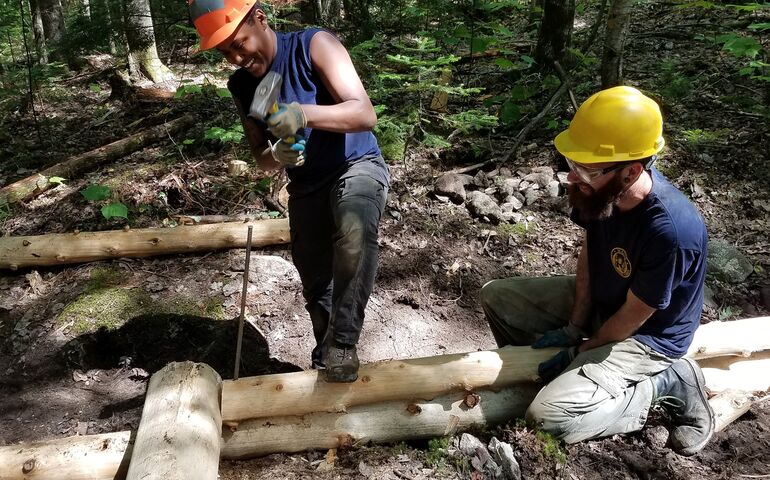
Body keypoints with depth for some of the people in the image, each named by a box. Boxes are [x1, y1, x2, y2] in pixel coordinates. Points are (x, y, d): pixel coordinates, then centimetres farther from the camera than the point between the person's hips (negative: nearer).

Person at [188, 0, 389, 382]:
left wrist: (304, 114, -44)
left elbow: (366, 114, -28)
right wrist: (276, 156, -23)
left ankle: (343, 341, -26)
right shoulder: (240, 86, -2)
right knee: (316, 285, 12)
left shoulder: (315, 46, -18)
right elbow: (260, 158, 3)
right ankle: (326, 355, 37)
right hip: (306, 187, 6)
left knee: (355, 230, -39)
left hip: (356, 167, -5)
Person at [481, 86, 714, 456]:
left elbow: (631, 318, -23)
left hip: (647, 336, -7)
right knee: (495, 297, 1)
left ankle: (666, 383, -4)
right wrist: (574, 327, -6)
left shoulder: (671, 231, -37)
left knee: (549, 417, -23)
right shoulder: (603, 189, -18)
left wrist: (579, 351, -10)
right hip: (597, 300, 7)